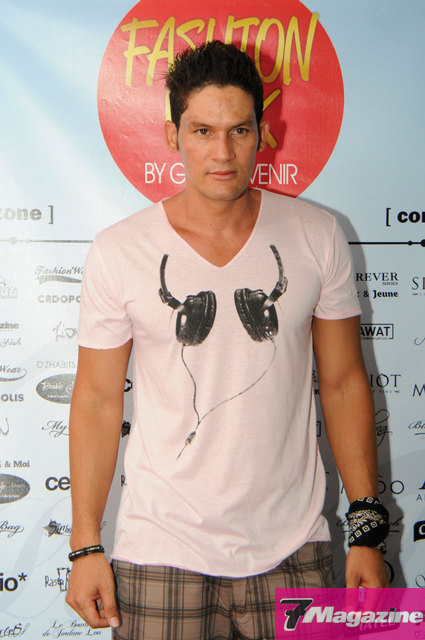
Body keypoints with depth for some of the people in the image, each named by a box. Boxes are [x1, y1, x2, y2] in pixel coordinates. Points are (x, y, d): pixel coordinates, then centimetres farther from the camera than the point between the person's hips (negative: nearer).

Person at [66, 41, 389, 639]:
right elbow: (97, 398, -2)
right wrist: (85, 544, -2)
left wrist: (367, 529, 0)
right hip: (161, 551, -1)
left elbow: (344, 383, 2)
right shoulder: (118, 252, -6)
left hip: (292, 547, 2)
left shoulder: (317, 237, -3)